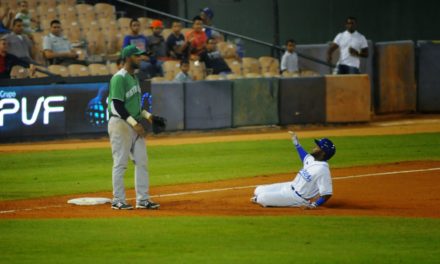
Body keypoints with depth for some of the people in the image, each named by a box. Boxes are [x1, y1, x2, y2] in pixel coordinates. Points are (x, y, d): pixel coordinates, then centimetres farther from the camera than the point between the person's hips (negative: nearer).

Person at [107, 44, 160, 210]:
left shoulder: (134, 77, 16)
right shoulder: (119, 78, -14)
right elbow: (118, 106, -20)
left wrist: (147, 115, 9)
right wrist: (134, 123, -22)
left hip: (134, 125, 9)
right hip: (120, 124, -9)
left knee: (141, 162, 7)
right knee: (120, 163, -5)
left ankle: (143, 199, 11)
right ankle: (118, 201, 1)